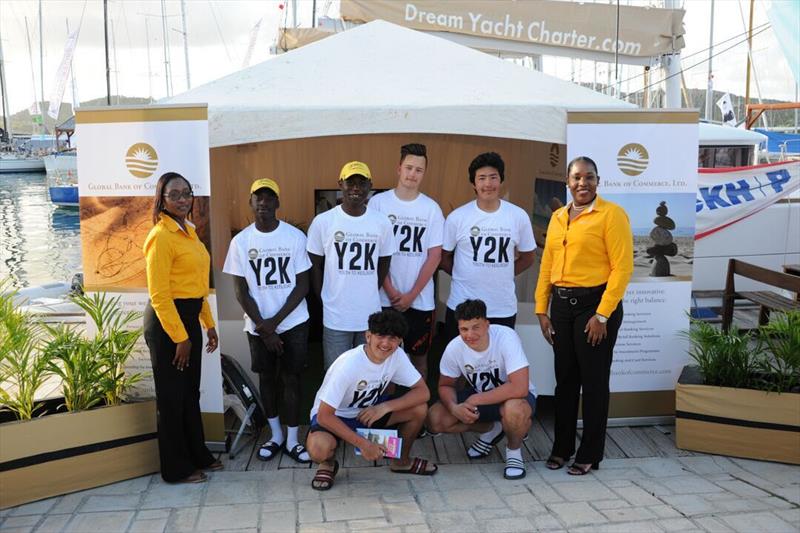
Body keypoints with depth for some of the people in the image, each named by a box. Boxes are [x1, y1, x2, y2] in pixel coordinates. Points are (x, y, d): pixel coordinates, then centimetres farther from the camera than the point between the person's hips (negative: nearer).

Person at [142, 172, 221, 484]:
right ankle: (177, 469, 17)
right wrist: (179, 337, -18)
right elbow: (159, 294, -18)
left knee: (191, 391, 18)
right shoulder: (161, 236, -15)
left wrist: (209, 324, 15)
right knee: (172, 396, 4)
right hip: (166, 321, -9)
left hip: (189, 318, 9)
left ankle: (198, 455, 32)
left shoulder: (189, 232, 12)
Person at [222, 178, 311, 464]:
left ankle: (292, 440, 17)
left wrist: (275, 321, -13)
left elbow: (302, 285, -6)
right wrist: (263, 327, -10)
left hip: (293, 322, -1)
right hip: (258, 326, 2)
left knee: (291, 378, 4)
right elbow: (241, 291, -3)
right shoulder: (240, 241, -4)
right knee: (267, 377, 13)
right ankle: (276, 435, 30)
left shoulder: (295, 236, -8)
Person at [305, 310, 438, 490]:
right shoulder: (348, 365, -33)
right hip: (334, 415, -5)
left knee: (419, 409, -14)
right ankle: (328, 464, 2)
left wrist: (385, 407, -26)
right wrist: (363, 444, -33)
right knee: (319, 448, -37)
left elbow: (423, 392, -14)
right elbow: (324, 416, -30)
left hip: (369, 410, 5)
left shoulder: (397, 355, -18)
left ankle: (402, 460, 11)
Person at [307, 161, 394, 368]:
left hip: (371, 315, 2)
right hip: (336, 317, -2)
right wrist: (326, 299, 3)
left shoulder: (382, 223, -1)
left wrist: (368, 295, 8)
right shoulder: (322, 221, -7)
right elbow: (315, 266, 2)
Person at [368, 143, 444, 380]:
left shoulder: (431, 208, 1)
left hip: (420, 300, 1)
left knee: (419, 356, 11)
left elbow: (434, 256, 0)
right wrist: (391, 292, -8)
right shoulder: (378, 202, -2)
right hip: (385, 298, -1)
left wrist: (411, 295, -6)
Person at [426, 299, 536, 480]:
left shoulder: (506, 337, -31)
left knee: (514, 410, -40)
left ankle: (514, 450, -4)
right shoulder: (454, 348, -18)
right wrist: (454, 407, -25)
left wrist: (476, 400, -30)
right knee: (435, 419, -14)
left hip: (514, 396, -5)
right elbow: (445, 385, -2)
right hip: (478, 395, 5)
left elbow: (519, 388, -37)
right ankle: (491, 430, 12)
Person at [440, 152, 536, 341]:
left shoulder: (519, 217, 0)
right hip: (462, 306, -1)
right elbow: (444, 257, 5)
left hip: (504, 308, 1)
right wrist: (465, 276, -1)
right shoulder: (457, 217, -4)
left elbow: (527, 258, 10)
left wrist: (501, 275, 2)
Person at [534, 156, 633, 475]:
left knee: (593, 382, 4)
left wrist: (602, 315, -15)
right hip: (561, 304, 6)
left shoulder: (611, 214, -7)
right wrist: (542, 310, 7)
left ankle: (590, 455, 18)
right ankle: (561, 447, 27)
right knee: (565, 379, 13)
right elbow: (547, 266, 12)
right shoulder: (558, 217, 12)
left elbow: (622, 267, -12)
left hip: (595, 304, -5)